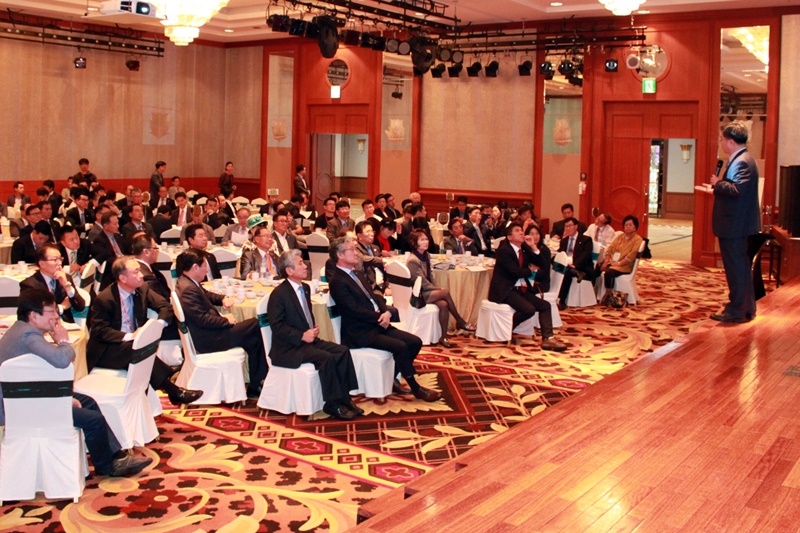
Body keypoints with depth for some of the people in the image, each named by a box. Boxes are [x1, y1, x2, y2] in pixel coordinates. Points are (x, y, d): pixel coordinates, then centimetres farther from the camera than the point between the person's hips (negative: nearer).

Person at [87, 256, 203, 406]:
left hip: (134, 343, 5)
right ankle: (173, 390, -32)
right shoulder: (104, 299, -14)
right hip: (106, 351, -5)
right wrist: (128, 336, -27)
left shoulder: (142, 289, 1)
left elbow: (166, 307, 4)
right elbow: (99, 331, -17)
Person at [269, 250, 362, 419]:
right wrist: (302, 336, -21)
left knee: (342, 351, -11)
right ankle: (332, 404, -14)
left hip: (308, 339, 8)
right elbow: (277, 326, -17)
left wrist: (314, 328, 4)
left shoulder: (305, 288, 13)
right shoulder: (279, 294, -13)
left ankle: (344, 398, -8)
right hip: (289, 348, -8)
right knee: (327, 358, -27)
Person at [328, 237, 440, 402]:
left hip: (376, 324, 9)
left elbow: (375, 297, 15)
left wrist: (386, 312, -6)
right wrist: (380, 317, -13)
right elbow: (355, 309, -19)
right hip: (359, 332, -9)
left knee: (415, 342, -2)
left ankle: (391, 380, 10)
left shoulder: (358, 275, 18)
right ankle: (415, 388, -7)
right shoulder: (337, 281, -12)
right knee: (400, 346, -24)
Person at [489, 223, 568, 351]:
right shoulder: (504, 250, -11)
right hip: (505, 291, -9)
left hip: (521, 289, 9)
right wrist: (530, 270, -1)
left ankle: (548, 338, -12)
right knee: (529, 309, -26)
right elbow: (516, 272, -19)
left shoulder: (524, 250, 13)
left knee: (545, 305, -5)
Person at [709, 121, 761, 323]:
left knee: (736, 268, -3)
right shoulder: (743, 159, 14)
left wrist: (718, 184, -17)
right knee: (741, 268, 16)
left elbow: (737, 189, -31)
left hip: (734, 225, -11)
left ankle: (736, 310, 4)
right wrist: (718, 187, 14)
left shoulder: (742, 162, -19)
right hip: (739, 224, 11)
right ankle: (747, 309, 25)